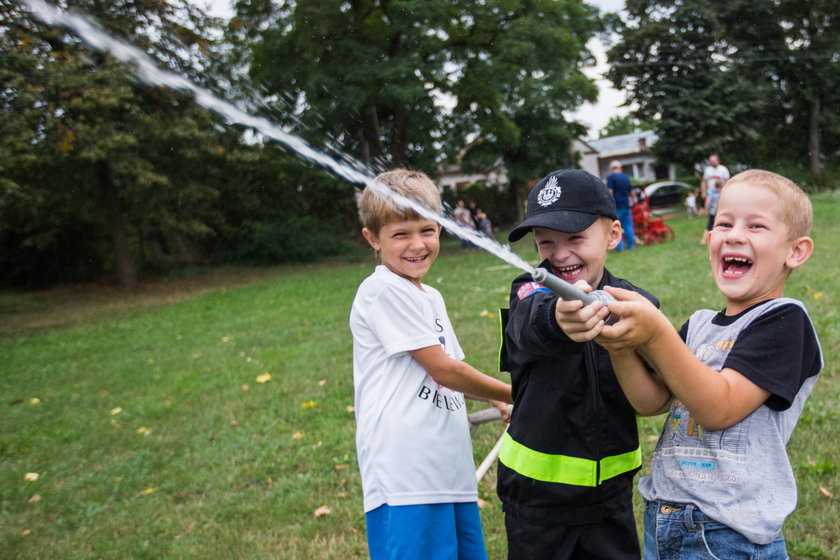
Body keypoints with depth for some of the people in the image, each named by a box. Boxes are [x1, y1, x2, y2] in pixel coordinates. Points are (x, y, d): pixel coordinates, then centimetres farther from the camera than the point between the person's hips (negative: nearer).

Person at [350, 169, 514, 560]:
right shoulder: (383, 290, -11)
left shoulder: (431, 297, 17)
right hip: (406, 478, -9)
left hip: (451, 469, 9)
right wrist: (515, 394, 0)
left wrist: (496, 400, 15)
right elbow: (444, 370, -12)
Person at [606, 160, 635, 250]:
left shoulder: (611, 177, -7)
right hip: (626, 205, 5)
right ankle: (630, 245, 14)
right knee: (628, 225, 11)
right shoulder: (626, 177, 11)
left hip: (616, 206, -5)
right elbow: (631, 192, 19)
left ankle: (619, 246, -3)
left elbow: (610, 192, -16)